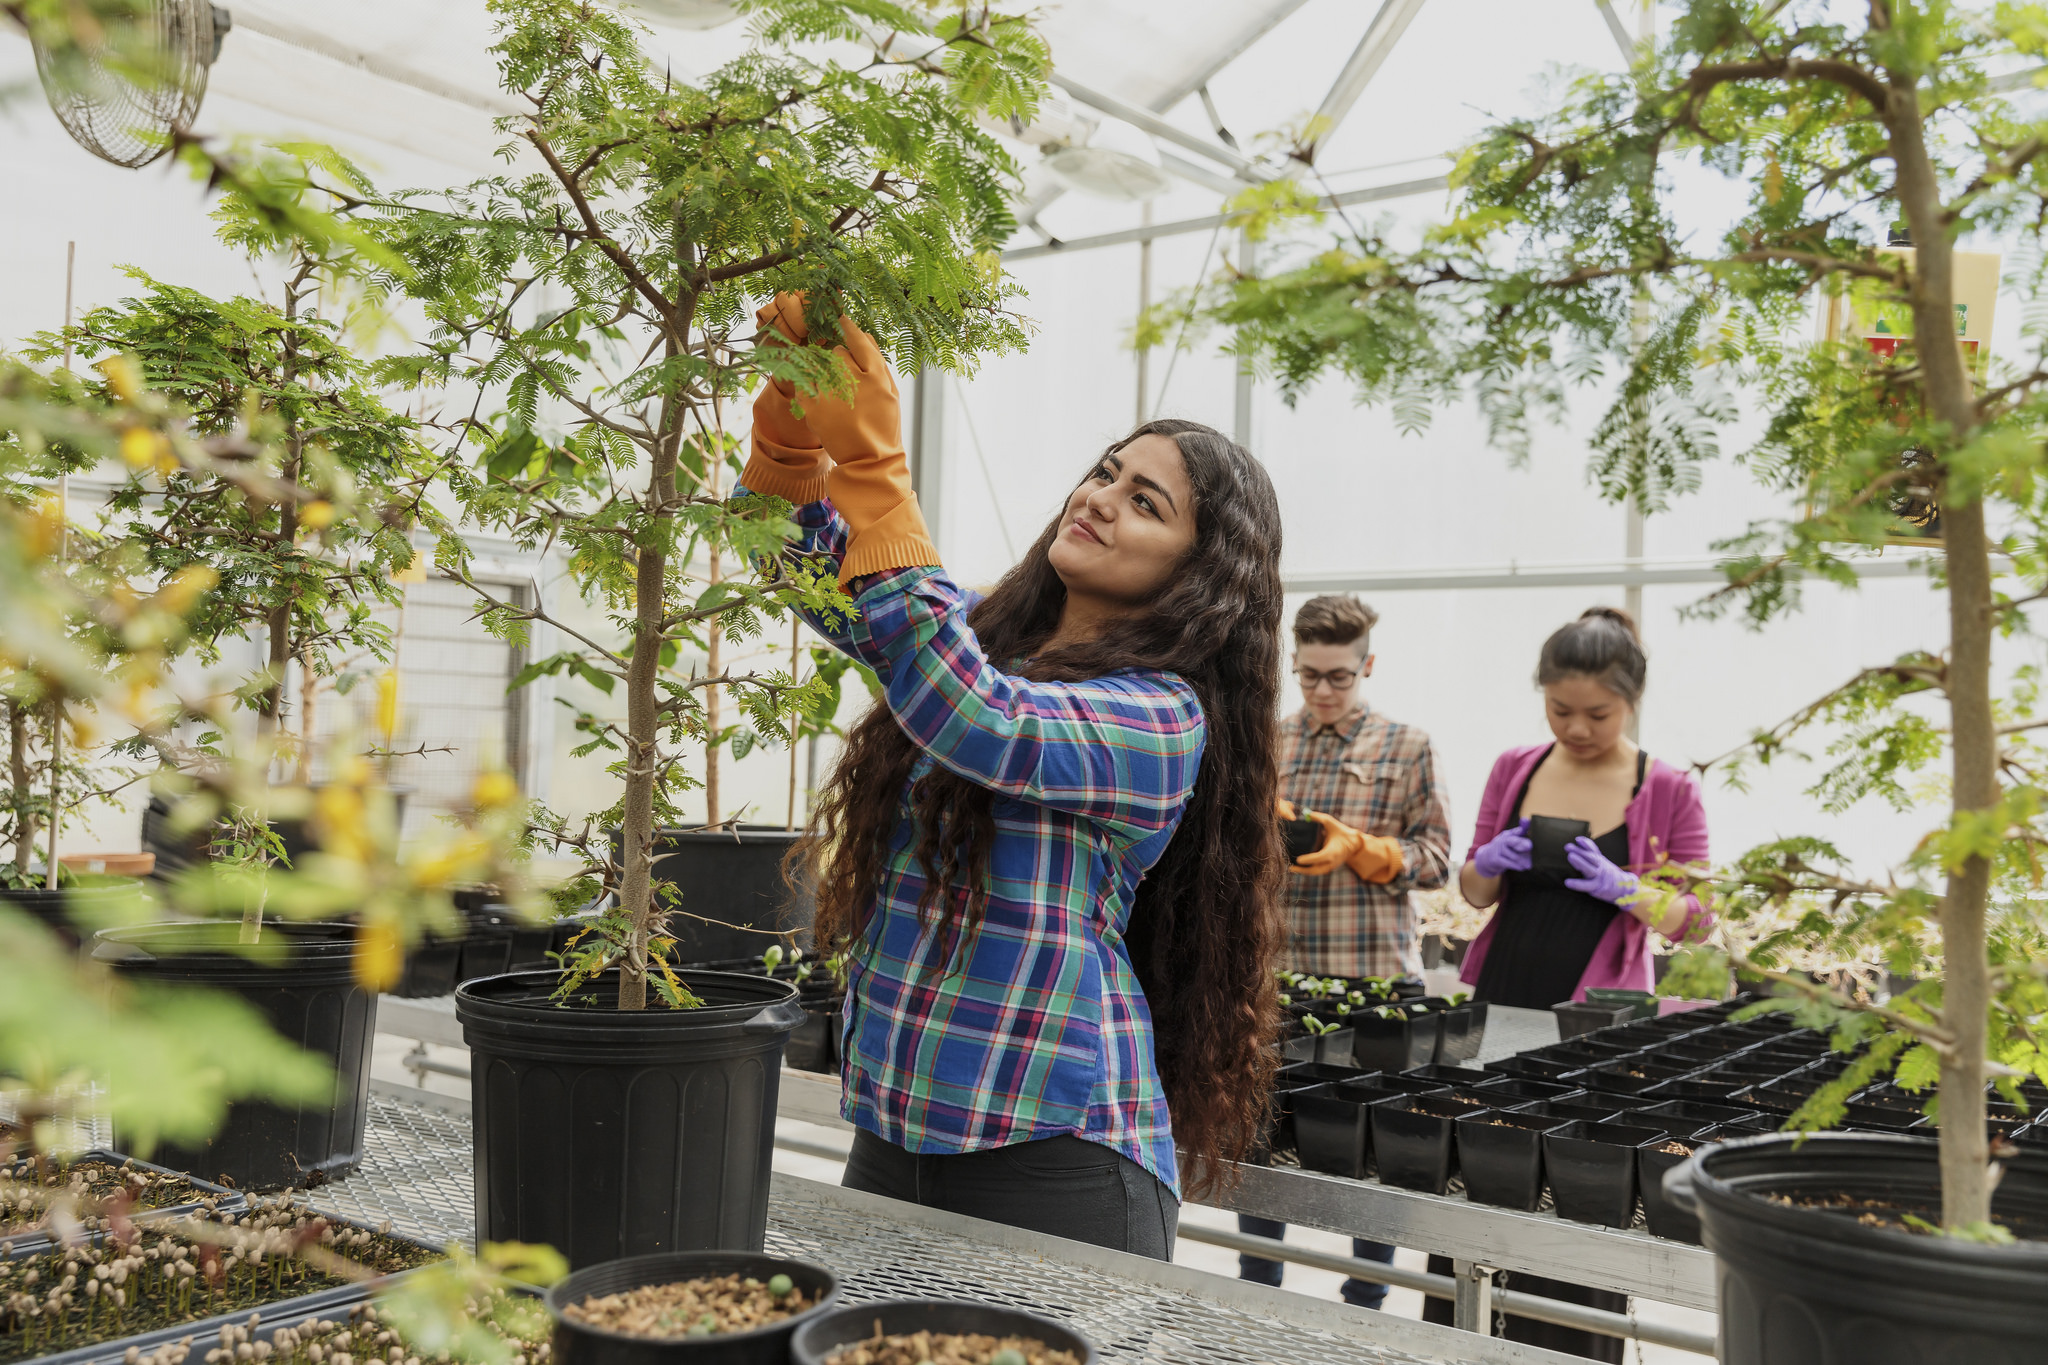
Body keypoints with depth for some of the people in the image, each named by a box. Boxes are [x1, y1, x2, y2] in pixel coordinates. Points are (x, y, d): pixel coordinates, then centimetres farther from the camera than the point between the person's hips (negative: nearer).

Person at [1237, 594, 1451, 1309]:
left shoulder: (1407, 746, 3)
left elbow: (1434, 855, 1)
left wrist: (1356, 847, -15)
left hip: (1372, 973, -2)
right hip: (1273, 966, 3)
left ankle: (1364, 1303, 21)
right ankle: (1256, 1292, 25)